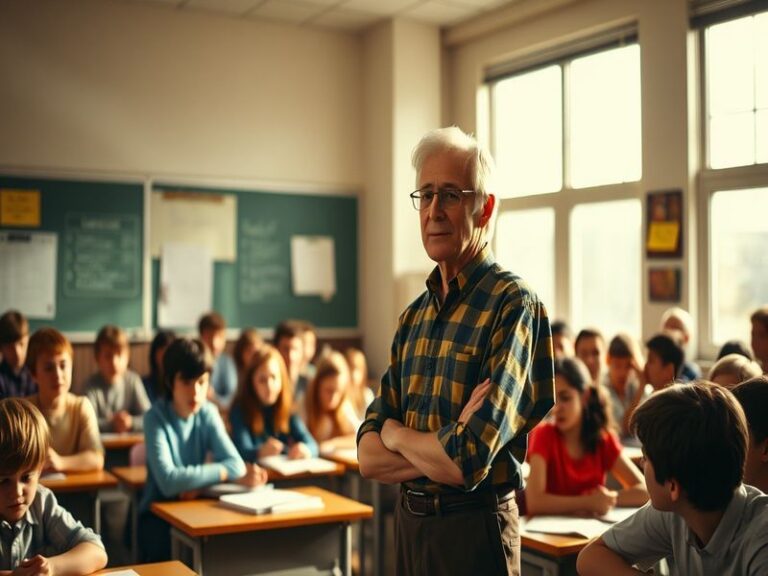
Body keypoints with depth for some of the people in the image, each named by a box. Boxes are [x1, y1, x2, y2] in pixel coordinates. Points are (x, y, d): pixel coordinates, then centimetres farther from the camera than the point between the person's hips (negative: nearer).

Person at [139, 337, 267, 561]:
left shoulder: (208, 413, -3)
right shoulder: (156, 417, -17)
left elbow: (236, 464, -13)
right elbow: (169, 482, -30)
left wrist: (197, 482, -28)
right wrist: (222, 473, -28)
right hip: (158, 514, -4)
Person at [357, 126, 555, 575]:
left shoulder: (513, 304, -16)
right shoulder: (414, 316, 6)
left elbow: (468, 464, -23)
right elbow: (369, 458, 1)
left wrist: (396, 434, -6)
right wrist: (446, 449, -16)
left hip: (475, 534, -6)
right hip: (408, 524, 6)